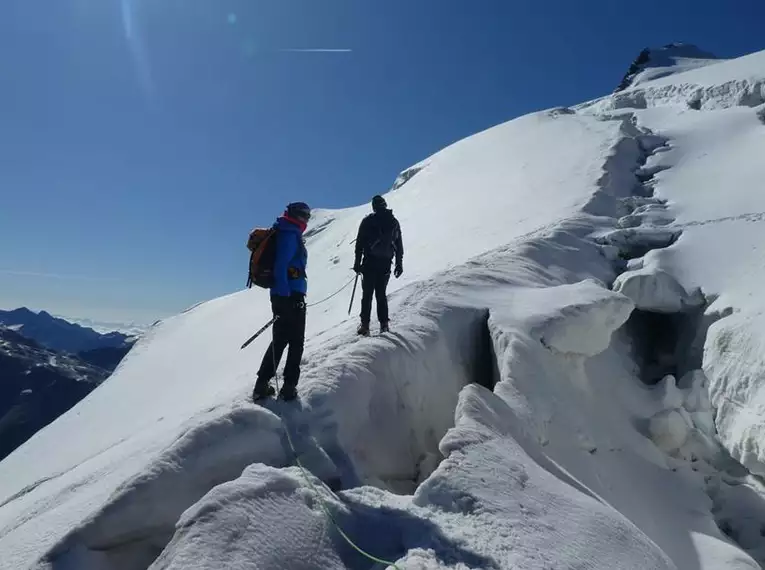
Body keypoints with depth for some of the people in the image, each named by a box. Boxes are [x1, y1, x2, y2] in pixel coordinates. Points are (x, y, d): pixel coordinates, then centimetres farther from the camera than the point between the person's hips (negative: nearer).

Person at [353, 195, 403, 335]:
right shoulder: (394, 222, 10)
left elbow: (360, 243, -2)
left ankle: (365, 325, -5)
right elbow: (399, 245, 11)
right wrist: (399, 264, 16)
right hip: (386, 263, 3)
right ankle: (384, 324, 6)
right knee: (381, 294, 11)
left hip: (370, 262, -3)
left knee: (367, 294, 1)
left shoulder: (368, 221, 0)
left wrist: (357, 262, 2)